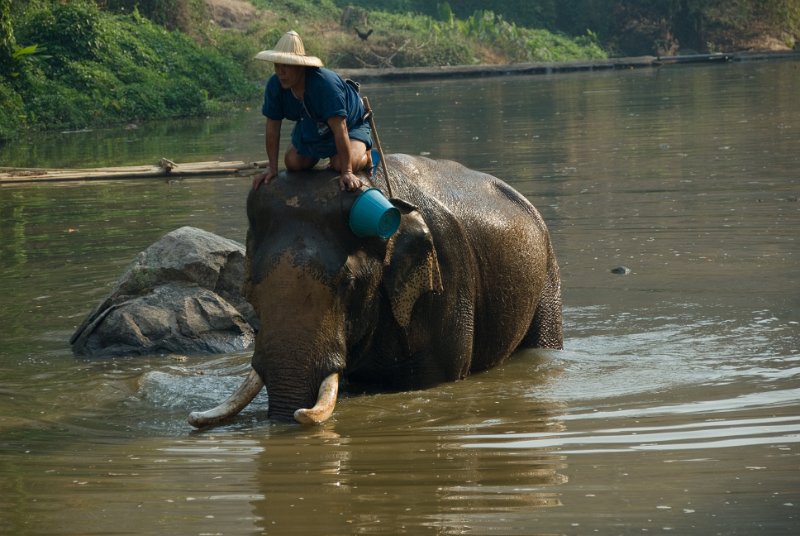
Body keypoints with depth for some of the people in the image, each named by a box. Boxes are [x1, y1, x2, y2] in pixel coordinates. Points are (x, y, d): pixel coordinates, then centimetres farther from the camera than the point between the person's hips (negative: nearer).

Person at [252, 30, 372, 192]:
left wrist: (347, 172, -40)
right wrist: (272, 169, -10)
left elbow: (340, 128, -40)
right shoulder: (275, 85, -23)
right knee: (292, 162, -7)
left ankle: (365, 157, 8)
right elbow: (272, 127, -12)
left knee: (341, 164, -28)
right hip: (311, 128, 6)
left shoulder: (326, 84, -41)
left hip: (351, 123, -6)